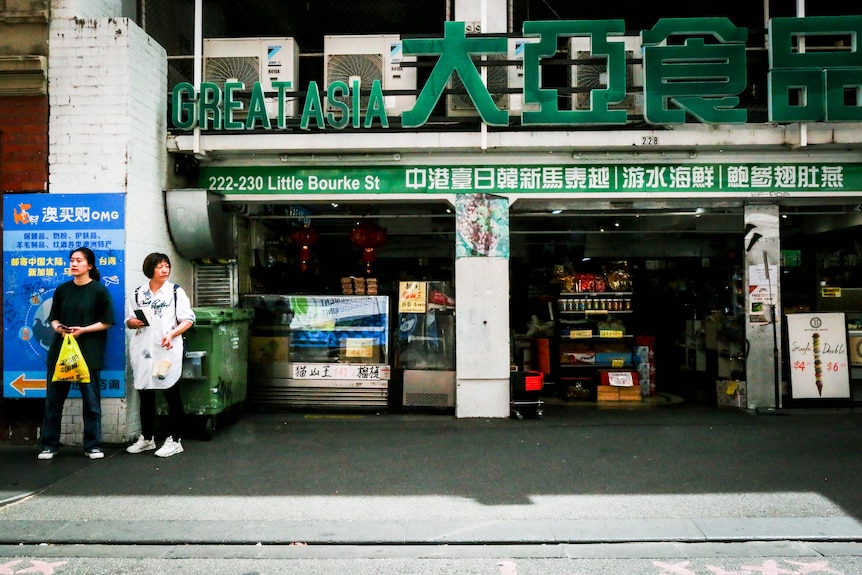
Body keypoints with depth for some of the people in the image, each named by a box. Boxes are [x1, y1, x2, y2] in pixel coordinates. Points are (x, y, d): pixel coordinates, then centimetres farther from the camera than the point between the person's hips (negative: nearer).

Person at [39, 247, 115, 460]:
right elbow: (54, 317, 14)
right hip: (60, 349, 4)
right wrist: (57, 327, -8)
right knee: (53, 398, 5)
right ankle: (49, 445, 16)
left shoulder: (99, 290, -1)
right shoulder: (62, 289, 11)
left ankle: (93, 445, 11)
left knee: (91, 399, 1)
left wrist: (83, 330, -15)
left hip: (88, 352, -4)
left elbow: (107, 322, -3)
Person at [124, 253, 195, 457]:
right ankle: (147, 438, 24)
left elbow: (188, 320, -5)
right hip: (143, 350, 4)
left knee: (172, 395, 1)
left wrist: (172, 334, -21)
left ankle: (174, 440, 7)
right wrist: (133, 322, -10)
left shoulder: (176, 291, 0)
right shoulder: (138, 293, 11)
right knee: (145, 395, 12)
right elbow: (129, 320, 14)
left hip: (167, 350, -4)